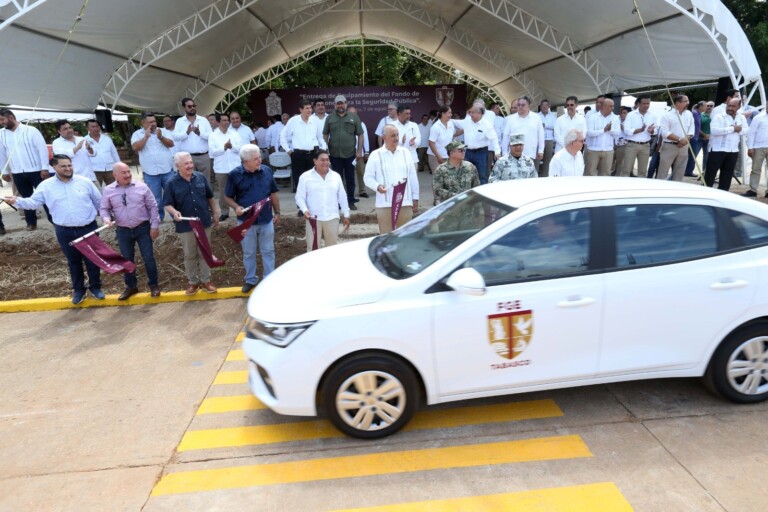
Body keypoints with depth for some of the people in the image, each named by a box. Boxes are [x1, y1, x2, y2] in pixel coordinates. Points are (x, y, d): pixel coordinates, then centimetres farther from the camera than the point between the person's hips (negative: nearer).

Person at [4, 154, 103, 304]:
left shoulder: (85, 182, -1)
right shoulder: (46, 186, 0)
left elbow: (98, 201, 7)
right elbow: (33, 202, -3)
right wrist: (17, 201, -20)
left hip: (88, 228, -1)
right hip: (65, 231, 1)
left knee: (92, 259, 8)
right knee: (73, 261, 14)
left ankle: (95, 286, 26)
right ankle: (79, 289, 29)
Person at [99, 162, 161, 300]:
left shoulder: (141, 186, -5)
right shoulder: (108, 190, -2)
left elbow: (152, 207, -1)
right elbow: (103, 208, 7)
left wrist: (155, 225, -4)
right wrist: (106, 219, -15)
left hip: (143, 228, -1)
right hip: (123, 231, 2)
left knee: (148, 257, 3)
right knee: (127, 259, 11)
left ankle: (153, 285, 19)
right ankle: (131, 286, 28)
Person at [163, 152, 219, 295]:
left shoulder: (201, 177, -1)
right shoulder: (172, 183, -9)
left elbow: (210, 197, 10)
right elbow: (167, 204, -9)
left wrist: (215, 213, 12)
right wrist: (174, 212, -30)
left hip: (204, 222, 2)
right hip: (185, 225, -2)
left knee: (204, 253, 12)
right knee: (189, 255, 11)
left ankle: (205, 280, 24)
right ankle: (192, 282, 26)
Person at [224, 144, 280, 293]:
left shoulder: (267, 171, -4)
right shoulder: (235, 174, -10)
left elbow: (273, 194, 7)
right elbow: (229, 197, -2)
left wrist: (277, 212, 9)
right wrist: (236, 207, -21)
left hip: (266, 220, 1)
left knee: (268, 251, 13)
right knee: (248, 253, 14)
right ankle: (250, 279, 32)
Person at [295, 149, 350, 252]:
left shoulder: (336, 176, 8)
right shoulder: (305, 177, -1)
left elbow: (342, 197, 12)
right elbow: (300, 197, -2)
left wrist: (346, 215, 12)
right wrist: (305, 210, -19)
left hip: (332, 218, 3)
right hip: (314, 218, -2)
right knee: (313, 248, 0)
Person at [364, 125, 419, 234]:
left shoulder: (405, 152, 9)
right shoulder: (375, 155, 0)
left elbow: (413, 177, 12)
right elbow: (368, 177, 1)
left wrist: (415, 198, 11)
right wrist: (378, 186, -19)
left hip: (405, 203, 3)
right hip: (385, 204, -3)